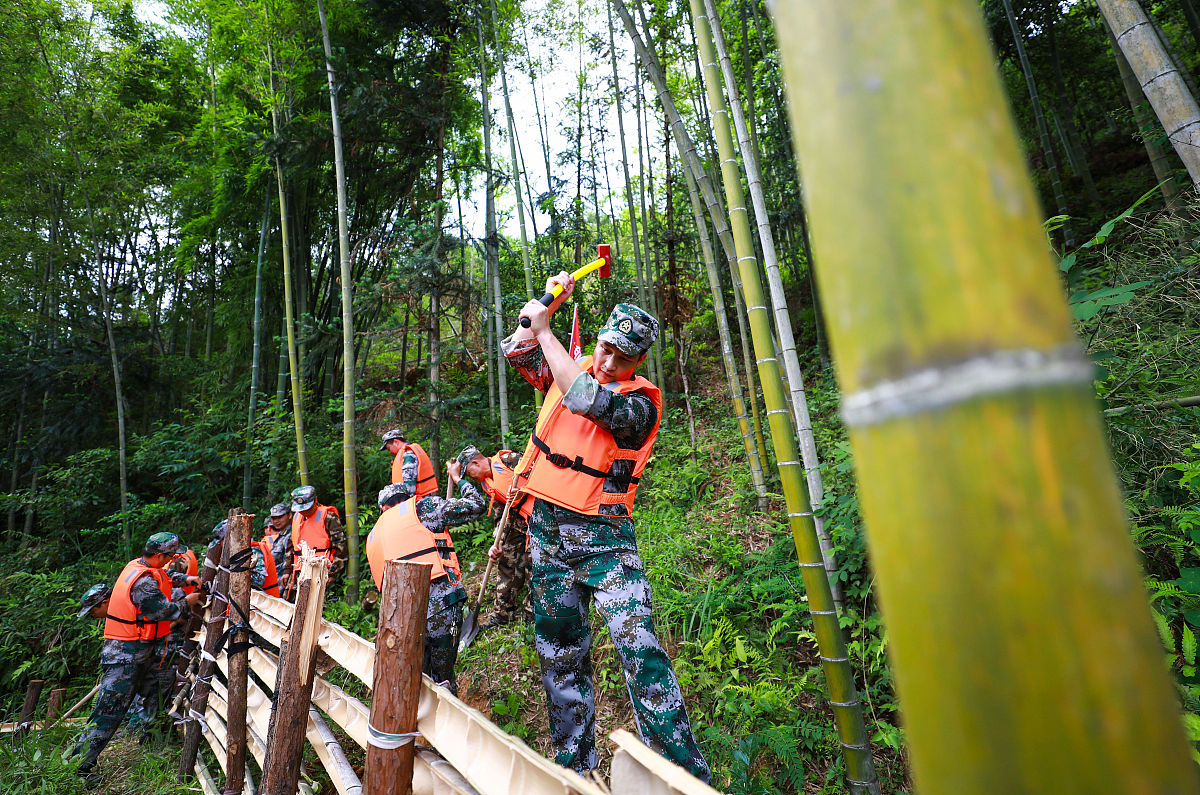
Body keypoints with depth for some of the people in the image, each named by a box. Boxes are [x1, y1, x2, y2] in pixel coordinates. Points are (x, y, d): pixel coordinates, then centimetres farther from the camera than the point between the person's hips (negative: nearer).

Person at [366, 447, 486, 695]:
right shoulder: (422, 507, 5)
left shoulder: (374, 535, 23)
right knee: (443, 676, 12)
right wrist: (458, 478, 20)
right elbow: (475, 506, 5)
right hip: (441, 607, -4)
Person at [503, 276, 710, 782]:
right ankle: (575, 767, 27)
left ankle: (688, 777, -4)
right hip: (547, 531, 5)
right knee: (559, 655, 11)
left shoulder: (642, 401, -7)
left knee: (638, 646, -16)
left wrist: (545, 329, -16)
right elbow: (514, 350, 12)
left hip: (603, 535, -4)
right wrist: (550, 301, 0)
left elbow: (588, 400, -24)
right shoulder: (569, 371, 9)